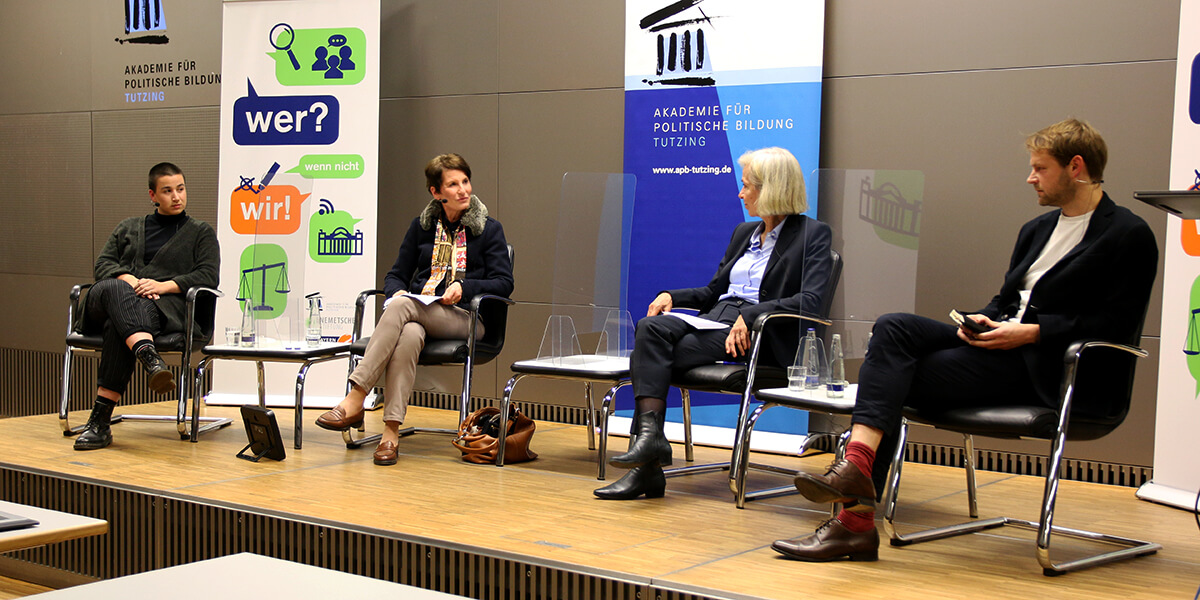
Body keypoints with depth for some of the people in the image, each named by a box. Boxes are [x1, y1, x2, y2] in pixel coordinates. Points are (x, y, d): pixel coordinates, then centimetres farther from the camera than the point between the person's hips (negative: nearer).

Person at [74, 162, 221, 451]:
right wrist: (128, 280, -8)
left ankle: (101, 420, -43)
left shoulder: (202, 232, 21)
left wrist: (164, 286, -10)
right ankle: (150, 358, -62)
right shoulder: (128, 227, 29)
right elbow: (103, 263, 15)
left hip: (166, 307, -2)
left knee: (118, 325, -37)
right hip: (106, 303, 3)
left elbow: (208, 276, 5)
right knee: (113, 290, -38)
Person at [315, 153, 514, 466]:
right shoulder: (422, 226, 19)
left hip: (464, 319, -3)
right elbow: (397, 274, 20)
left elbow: (504, 282, 2)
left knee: (402, 306, -35)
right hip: (417, 314, 3)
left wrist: (463, 287, -13)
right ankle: (391, 432, -46)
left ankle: (355, 398, -42)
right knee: (408, 335, -38)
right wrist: (396, 291, -4)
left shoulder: (489, 229, 10)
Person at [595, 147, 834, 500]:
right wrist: (672, 296, 7)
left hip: (759, 338, -7)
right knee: (650, 328, -26)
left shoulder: (812, 235, 0)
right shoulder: (743, 233, 24)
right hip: (716, 319, 7)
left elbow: (811, 300, -14)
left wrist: (750, 315, -24)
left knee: (650, 353, -26)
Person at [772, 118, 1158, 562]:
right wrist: (981, 321, 1)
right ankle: (857, 461, -30)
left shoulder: (1129, 235, -3)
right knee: (892, 327, -19)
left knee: (894, 381, -21)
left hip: (1039, 364, -8)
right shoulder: (1037, 230, 24)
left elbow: (1118, 323, -11)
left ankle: (857, 521, -23)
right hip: (998, 339, 8)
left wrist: (1032, 331, -17)